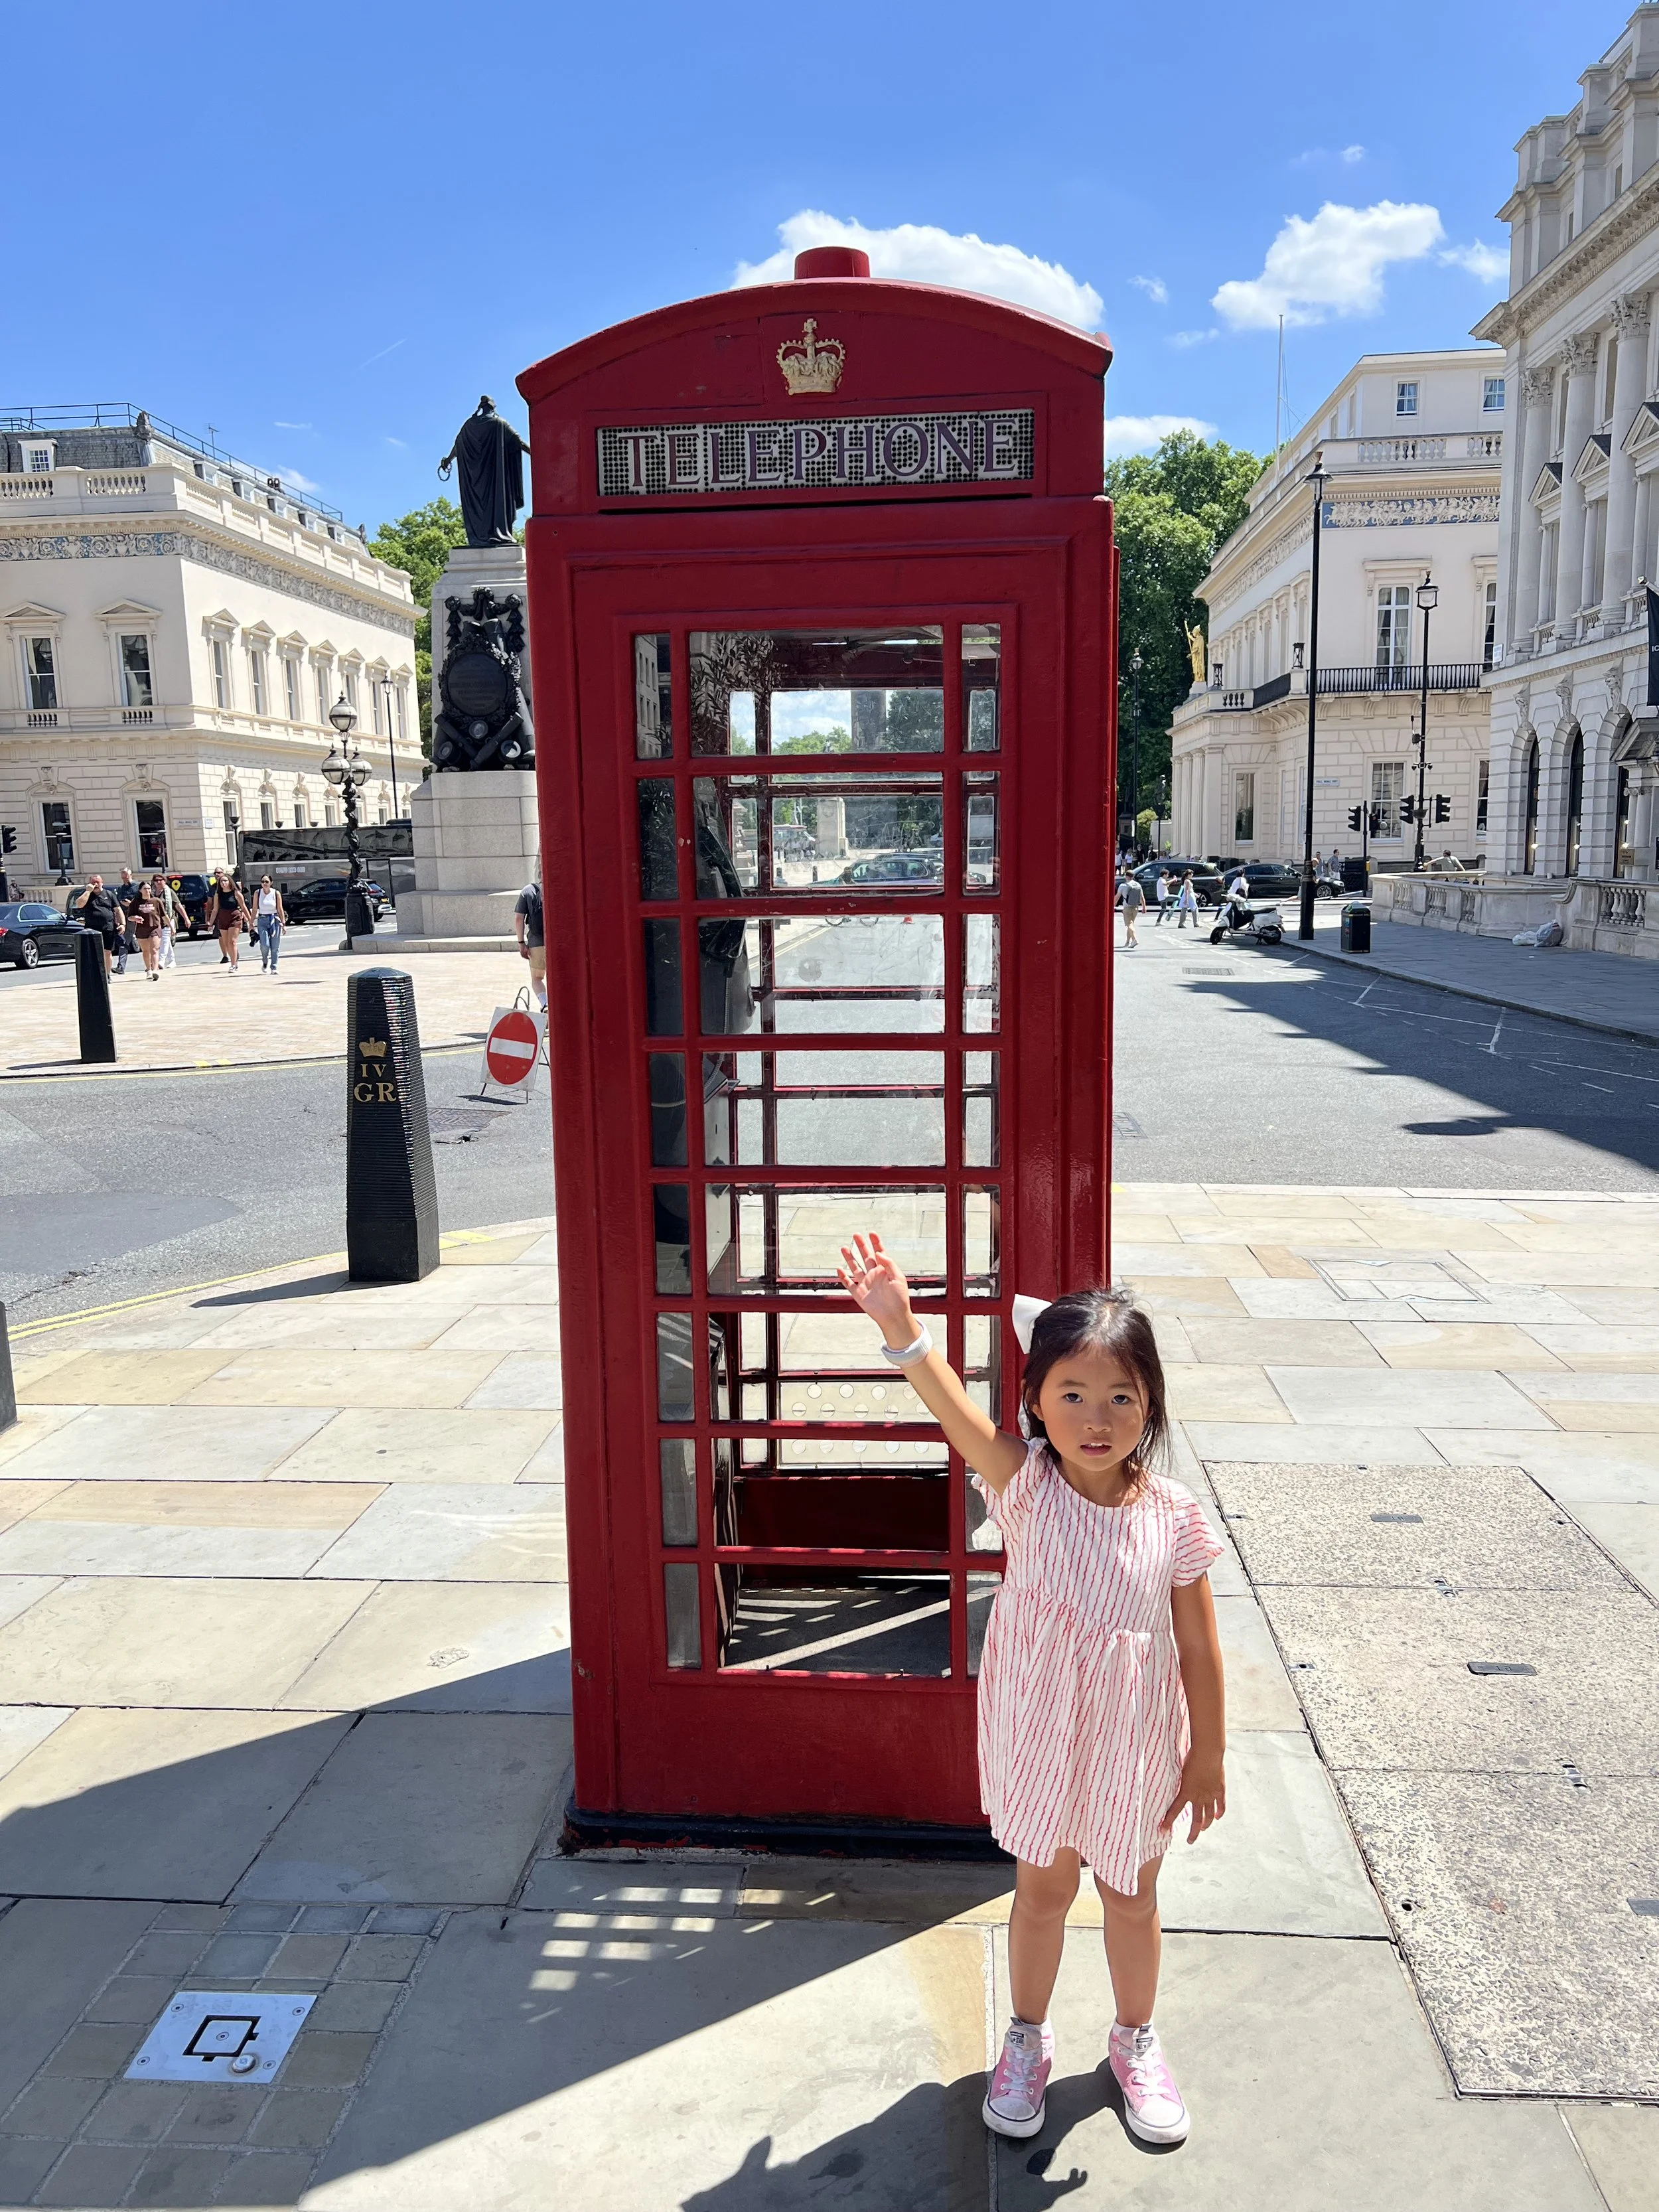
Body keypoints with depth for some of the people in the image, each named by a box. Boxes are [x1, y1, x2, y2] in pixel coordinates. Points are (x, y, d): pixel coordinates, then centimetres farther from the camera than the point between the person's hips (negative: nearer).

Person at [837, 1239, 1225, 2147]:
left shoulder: (1172, 1516, -18)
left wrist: (1208, 1759, 0)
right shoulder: (1024, 1483, -22)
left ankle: (1135, 2043, 49)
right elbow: (953, 1407, -42)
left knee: (1131, 1897, 21)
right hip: (1040, 1733, 0)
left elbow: (1199, 1651, -7)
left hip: (1136, 1745, 1)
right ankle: (1026, 2039, 46)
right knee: (1043, 1887, 20)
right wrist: (901, 1331, -60)